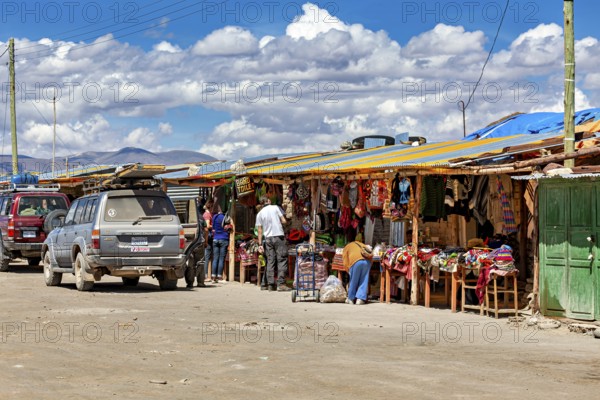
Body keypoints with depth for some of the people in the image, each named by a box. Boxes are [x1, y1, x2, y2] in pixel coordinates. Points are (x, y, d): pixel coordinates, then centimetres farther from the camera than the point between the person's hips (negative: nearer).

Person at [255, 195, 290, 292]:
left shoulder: (260, 214, 8)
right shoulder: (275, 208, 2)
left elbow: (259, 230, 4)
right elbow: (284, 221, -1)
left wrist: (260, 244, 4)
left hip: (267, 238, 3)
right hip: (278, 236, -3)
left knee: (270, 262, 6)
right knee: (282, 260, -2)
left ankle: (271, 285, 3)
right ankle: (281, 284, -11)